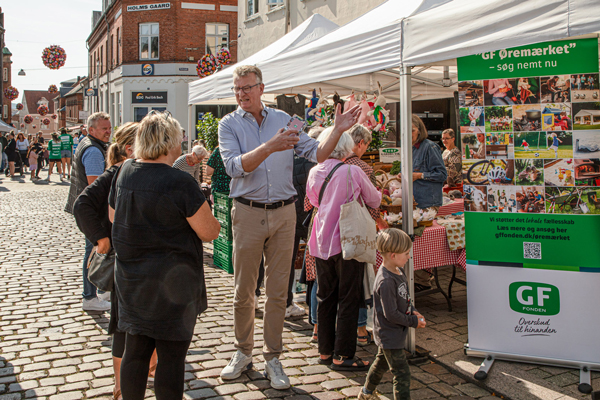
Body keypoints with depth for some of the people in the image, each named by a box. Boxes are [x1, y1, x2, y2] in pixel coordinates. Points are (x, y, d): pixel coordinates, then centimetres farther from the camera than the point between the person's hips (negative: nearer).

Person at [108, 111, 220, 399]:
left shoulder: (124, 173, 2)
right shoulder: (180, 182, -20)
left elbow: (112, 217, 16)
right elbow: (210, 232, -15)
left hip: (130, 279, 7)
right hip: (171, 283, -6)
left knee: (135, 351, 16)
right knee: (172, 356, 5)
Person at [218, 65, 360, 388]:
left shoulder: (282, 119, 7)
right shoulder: (230, 124, -1)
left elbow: (317, 154, 5)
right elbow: (234, 166, -17)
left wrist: (338, 130, -10)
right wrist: (270, 147, -29)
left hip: (283, 213, 2)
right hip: (248, 213, -1)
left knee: (277, 290, 6)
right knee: (243, 291, 8)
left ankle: (272, 358, 18)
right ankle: (243, 352, 27)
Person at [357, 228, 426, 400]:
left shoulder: (398, 271, 1)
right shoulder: (386, 282, -30)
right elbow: (391, 314, -26)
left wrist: (412, 311, 0)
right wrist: (413, 321, -16)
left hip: (389, 334, 11)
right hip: (390, 336, -11)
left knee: (382, 362, 27)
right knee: (402, 373, -4)